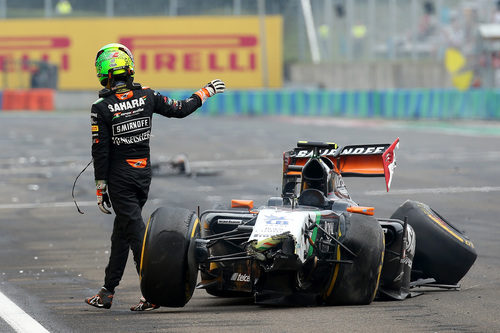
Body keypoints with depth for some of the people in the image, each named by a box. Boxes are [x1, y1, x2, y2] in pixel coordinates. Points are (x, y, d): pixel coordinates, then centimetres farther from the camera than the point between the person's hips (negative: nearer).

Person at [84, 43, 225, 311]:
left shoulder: (101, 108, -13)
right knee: (122, 230, 15)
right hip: (144, 174, 5)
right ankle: (107, 292, 22)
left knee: (136, 232, -6)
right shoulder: (146, 96, -3)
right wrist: (205, 92, 22)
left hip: (119, 177, -5)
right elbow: (179, 109, 6)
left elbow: (100, 151, -12)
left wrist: (100, 188, -5)